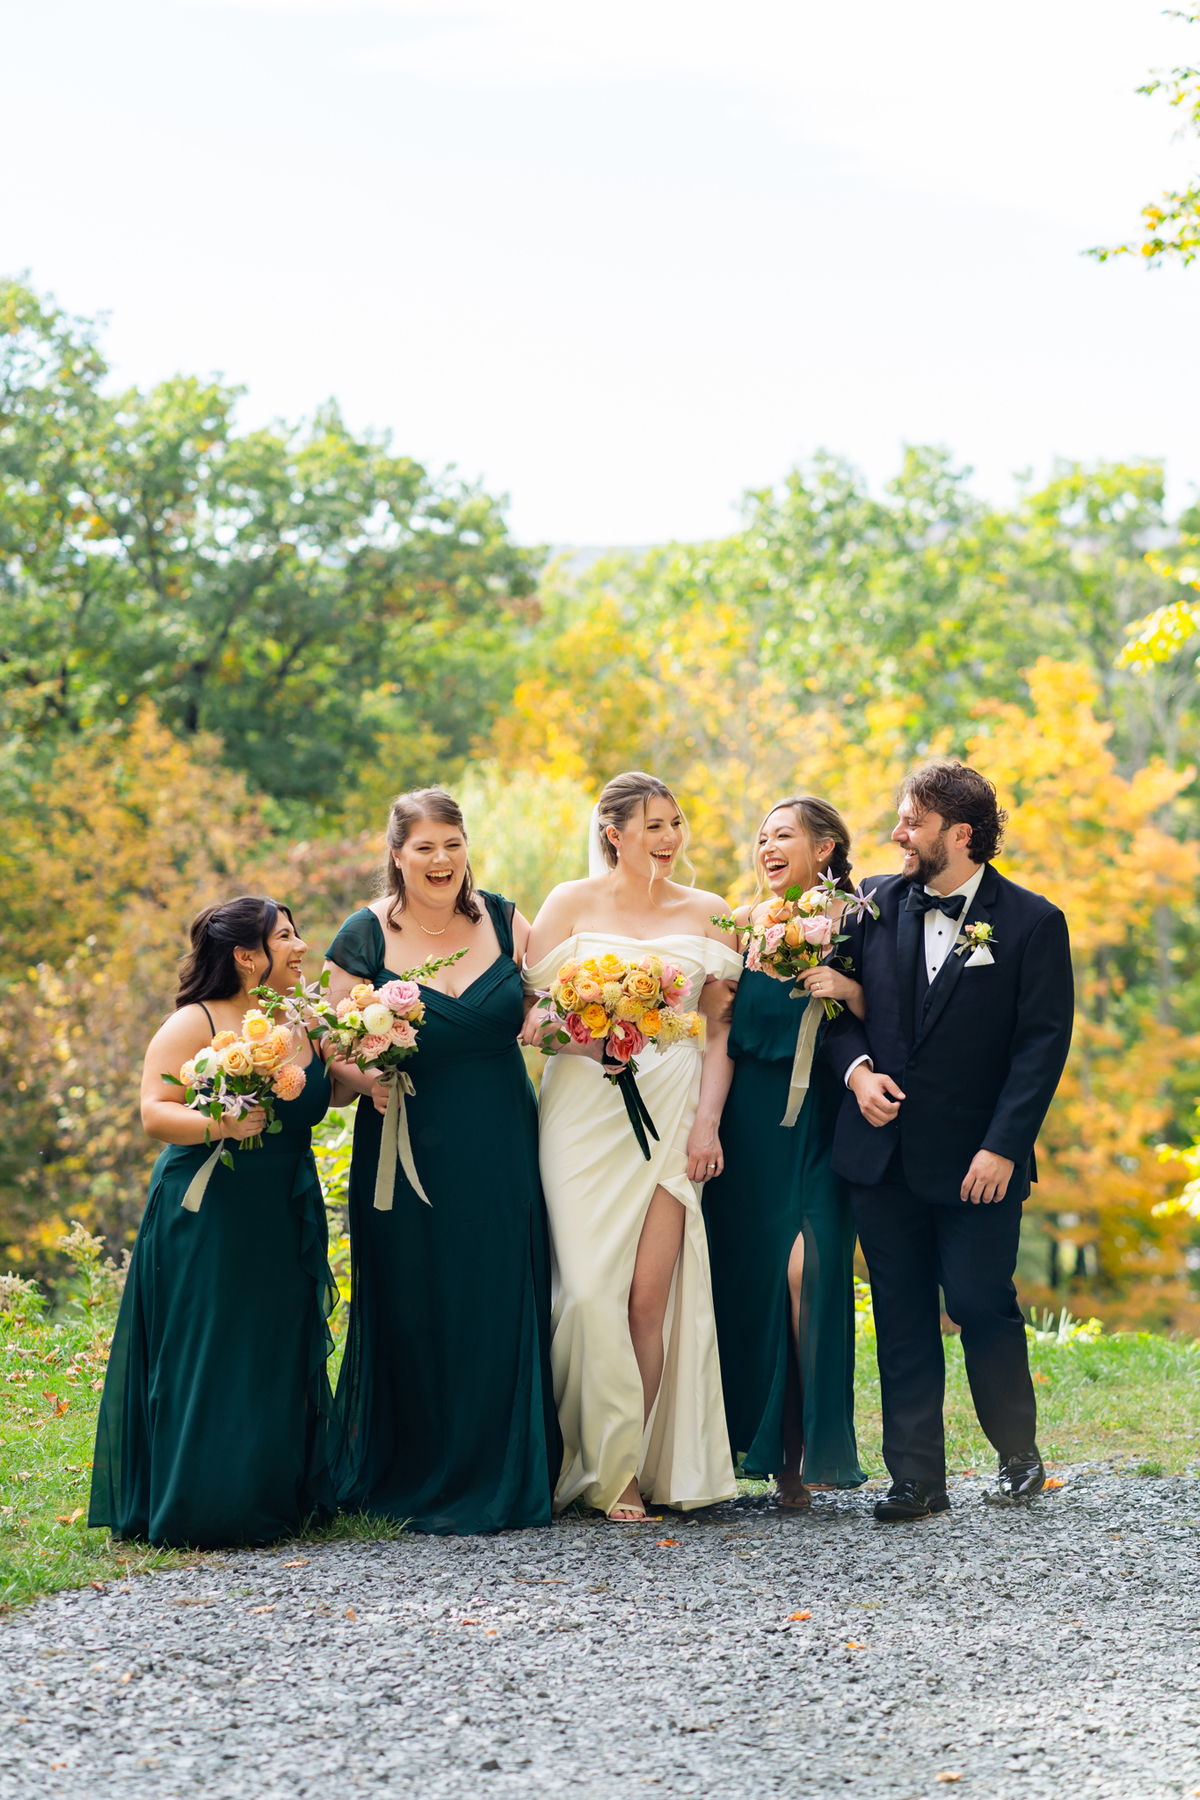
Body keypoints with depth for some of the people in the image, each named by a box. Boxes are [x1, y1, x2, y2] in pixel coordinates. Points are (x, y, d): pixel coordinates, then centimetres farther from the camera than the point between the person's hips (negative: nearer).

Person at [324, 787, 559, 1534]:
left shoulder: (503, 920, 4)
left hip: (501, 1150, 2)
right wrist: (366, 1079, -20)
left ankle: (499, 1479, 14)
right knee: (415, 1312, 1)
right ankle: (415, 1478, 14)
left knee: (502, 1309, 3)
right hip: (411, 1148, -2)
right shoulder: (368, 936, -3)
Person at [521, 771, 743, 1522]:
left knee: (650, 1296, -5)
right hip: (584, 1107, -1)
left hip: (673, 1112, 1)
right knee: (590, 1289, -12)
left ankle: (633, 1467, 5)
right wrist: (562, 1026, -16)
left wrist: (708, 1119, -2)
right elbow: (530, 1008, 6)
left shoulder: (707, 914, 12)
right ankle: (606, 1465, 2)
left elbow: (721, 1026, 9)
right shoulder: (571, 904, 8)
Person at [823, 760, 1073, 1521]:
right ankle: (917, 1478, 13)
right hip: (884, 1152, 4)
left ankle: (1019, 1453, 22)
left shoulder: (1032, 923, -5)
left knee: (982, 1304, -2)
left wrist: (1002, 1147, -15)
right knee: (902, 1317, 6)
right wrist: (856, 1069, -6)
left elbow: (1043, 1044, -8)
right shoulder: (875, 904, 7)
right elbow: (838, 1005, 14)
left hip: (976, 1162, -4)